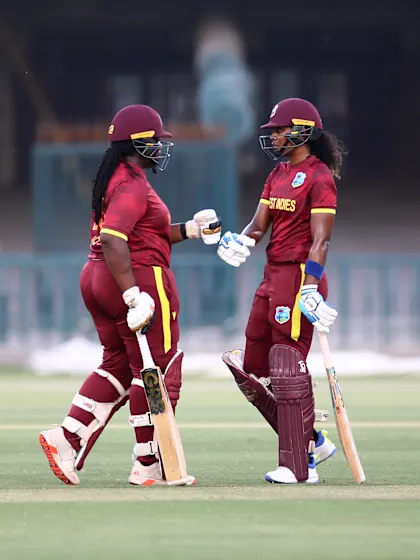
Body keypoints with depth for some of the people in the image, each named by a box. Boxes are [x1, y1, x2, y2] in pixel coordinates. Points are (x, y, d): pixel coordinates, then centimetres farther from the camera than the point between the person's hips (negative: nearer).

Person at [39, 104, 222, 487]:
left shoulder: (114, 180, 16)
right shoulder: (132, 186, -17)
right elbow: (113, 240, -27)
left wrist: (189, 230, 19)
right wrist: (135, 296, -31)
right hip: (141, 280, -10)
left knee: (119, 366, 17)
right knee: (158, 370, -1)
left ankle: (67, 439, 6)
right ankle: (150, 466, 2)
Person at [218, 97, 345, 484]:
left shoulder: (319, 177, -10)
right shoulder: (279, 174, 16)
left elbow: (320, 239, -17)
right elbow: (259, 224, 13)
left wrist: (310, 289, -25)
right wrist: (240, 243, -9)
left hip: (300, 277, -10)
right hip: (273, 277, 10)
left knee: (288, 371, -8)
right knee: (252, 369, 10)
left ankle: (299, 467, -3)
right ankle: (313, 443, 18)